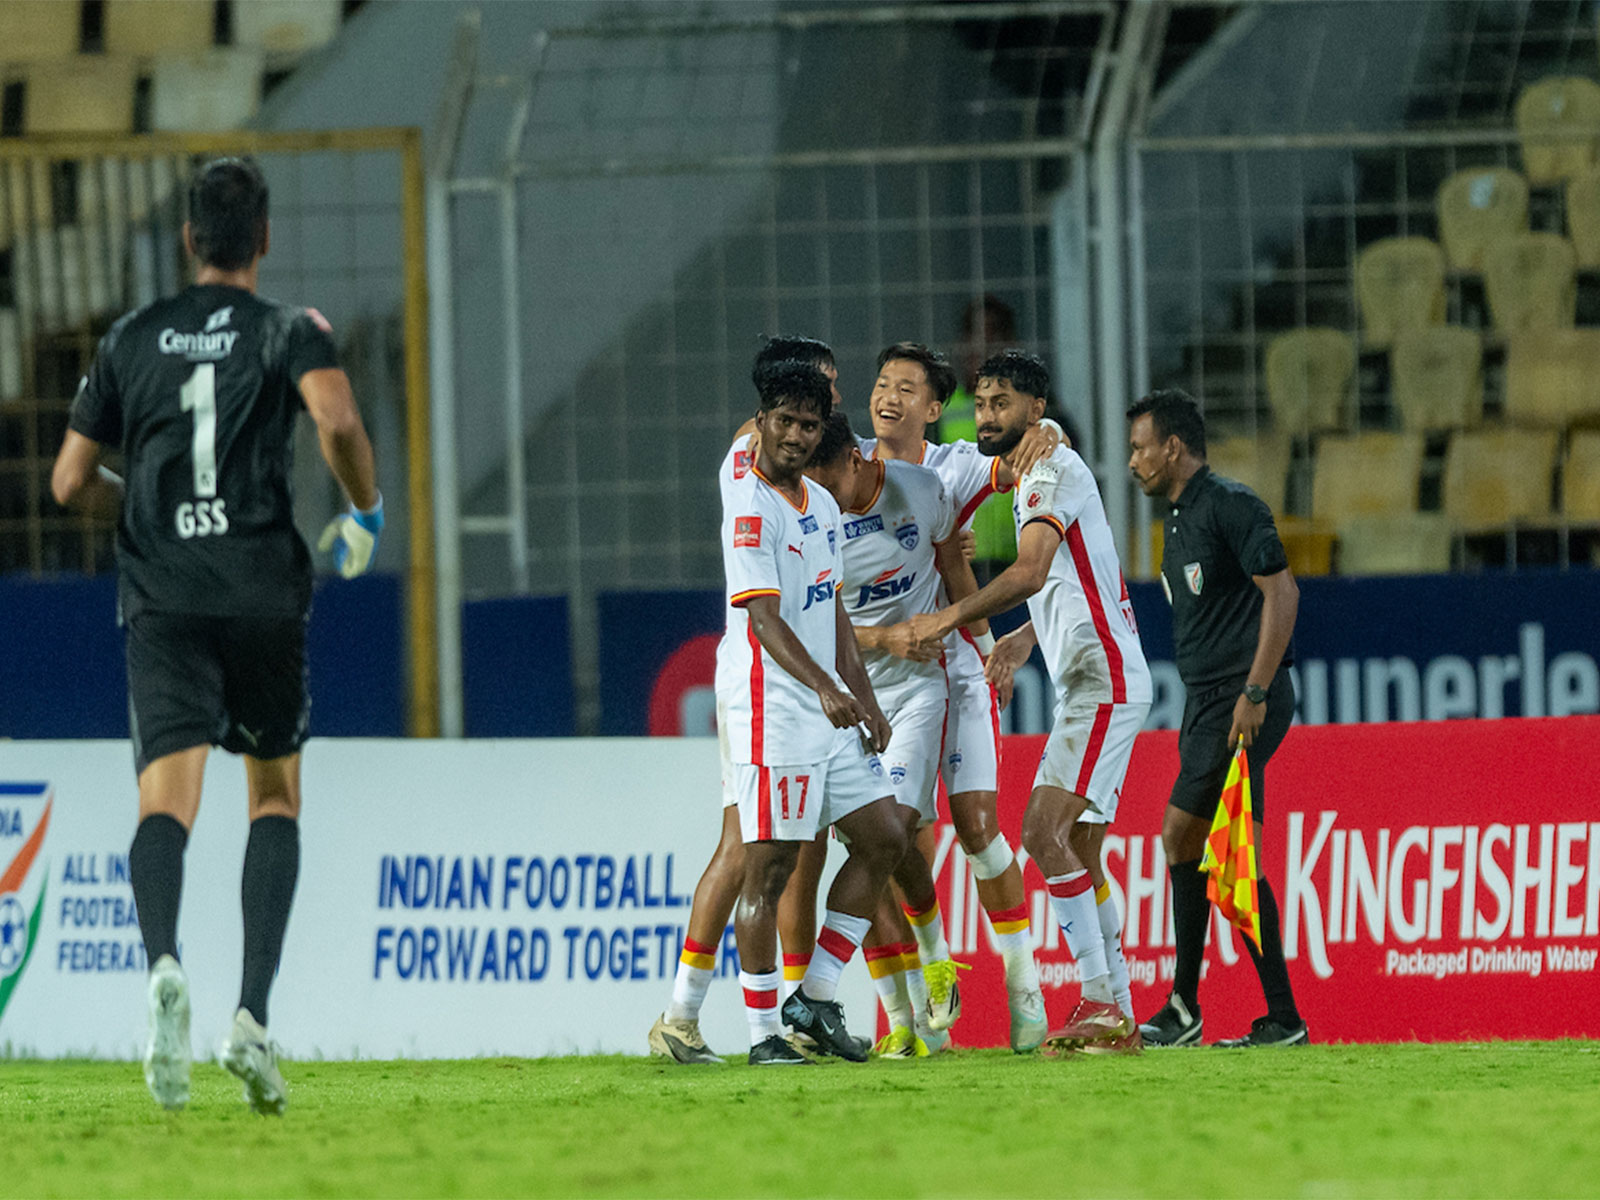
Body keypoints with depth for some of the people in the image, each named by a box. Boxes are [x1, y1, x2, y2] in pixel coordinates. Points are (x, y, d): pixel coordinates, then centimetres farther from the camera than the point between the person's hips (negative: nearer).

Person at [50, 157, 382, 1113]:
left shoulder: (132, 340, 13)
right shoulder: (291, 333, 4)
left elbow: (71, 481, 13)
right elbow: (338, 423, -15)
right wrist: (367, 509, 3)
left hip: (161, 601, 1)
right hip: (265, 593, -1)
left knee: (167, 797, -10)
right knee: (277, 795, 15)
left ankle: (165, 962, -42)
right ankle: (254, 1017, 0)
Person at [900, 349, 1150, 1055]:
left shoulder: (1053, 469, -11)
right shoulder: (1035, 475, 21)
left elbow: (1030, 573, -24)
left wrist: (950, 620, -18)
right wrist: (1023, 640, 25)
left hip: (1102, 683, -11)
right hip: (1091, 684, 11)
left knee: (1045, 831, -18)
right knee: (1076, 850, 8)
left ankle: (1100, 1003, -19)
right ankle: (1117, 1018, 9)